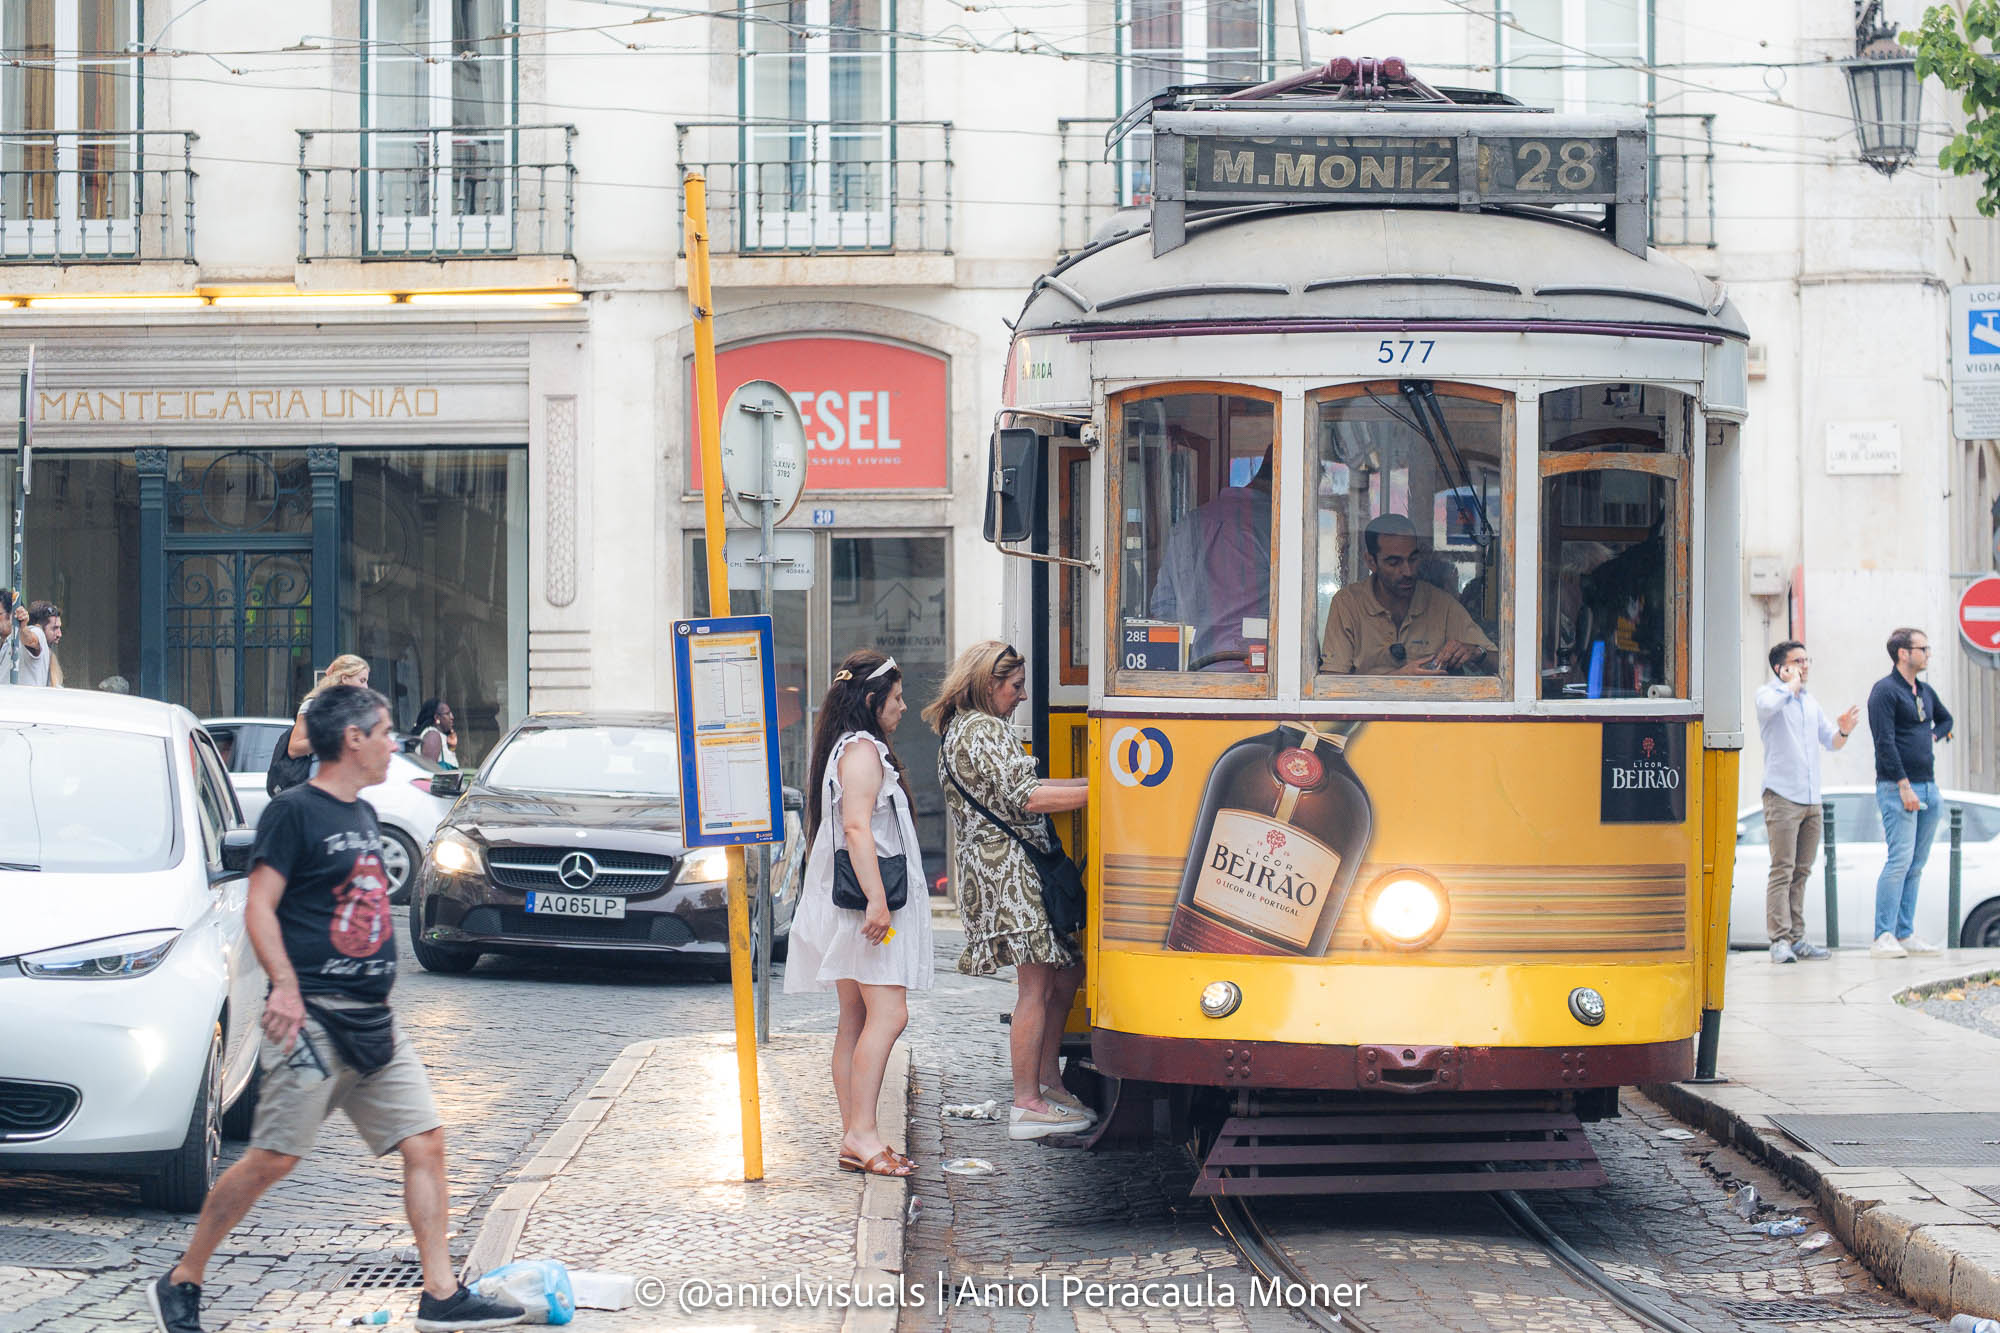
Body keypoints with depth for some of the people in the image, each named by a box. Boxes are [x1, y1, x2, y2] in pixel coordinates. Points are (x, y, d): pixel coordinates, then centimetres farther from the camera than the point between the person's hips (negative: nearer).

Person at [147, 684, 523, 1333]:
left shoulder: (363, 815, 17)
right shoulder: (294, 810, -8)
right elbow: (260, 907, -13)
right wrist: (284, 985, -25)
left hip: (374, 1023, 8)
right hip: (312, 1018, -8)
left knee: (425, 1144, 1)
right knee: (273, 1158, -8)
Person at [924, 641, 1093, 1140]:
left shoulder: (960, 730, 20)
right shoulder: (987, 731, -12)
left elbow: (1022, 783, 20)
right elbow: (1026, 798, -18)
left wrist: (1092, 780, 14)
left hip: (992, 869, 11)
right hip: (1010, 869, -11)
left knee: (1066, 971, 14)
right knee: (1037, 984, -8)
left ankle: (1048, 1081, 18)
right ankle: (1028, 1106, -7)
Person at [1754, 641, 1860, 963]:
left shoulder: (1811, 703, 21)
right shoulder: (1769, 692, -1)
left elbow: (1831, 742, 23)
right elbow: (1768, 705, -26)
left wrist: (1844, 731, 1)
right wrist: (1792, 684, -10)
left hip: (1811, 800, 7)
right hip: (1782, 795, -7)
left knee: (1801, 872, 7)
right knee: (1782, 870, -12)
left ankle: (1796, 939, 9)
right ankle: (1780, 940, -15)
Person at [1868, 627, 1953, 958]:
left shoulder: (1925, 691, 17)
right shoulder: (1885, 691, -8)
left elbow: (1946, 719, 37)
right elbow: (1885, 742, -15)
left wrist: (1934, 735, 14)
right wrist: (1905, 786, -19)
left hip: (1928, 787, 8)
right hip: (1897, 787, -8)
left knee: (1916, 865, 7)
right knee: (1900, 860, -14)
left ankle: (1906, 934, 11)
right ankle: (1883, 938, -14)